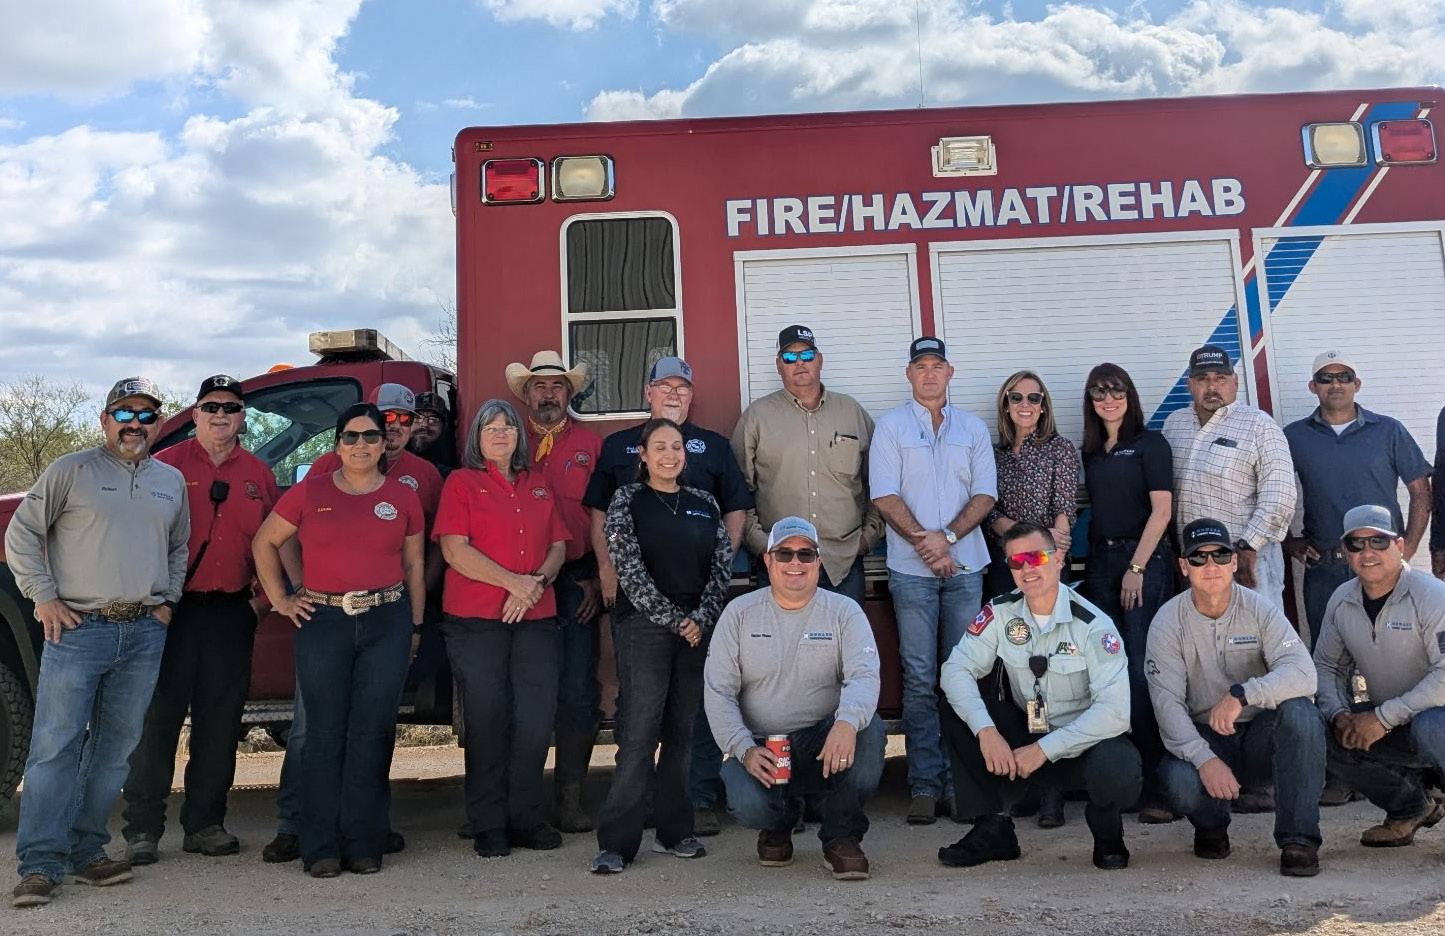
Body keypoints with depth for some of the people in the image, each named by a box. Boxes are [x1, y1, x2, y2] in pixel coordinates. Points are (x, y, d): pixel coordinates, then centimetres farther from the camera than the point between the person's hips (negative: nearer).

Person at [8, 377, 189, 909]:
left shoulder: (172, 481, 15)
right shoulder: (71, 471, 1)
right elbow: (21, 534, 2)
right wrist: (44, 597, -5)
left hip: (144, 633, 4)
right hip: (77, 627, -4)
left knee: (115, 749, 8)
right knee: (55, 745, -6)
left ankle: (86, 852, 19)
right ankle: (41, 864, 0)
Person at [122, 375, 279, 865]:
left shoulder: (258, 474, 11)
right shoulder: (166, 465, 2)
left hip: (231, 612, 3)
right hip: (173, 608, -3)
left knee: (220, 723, 7)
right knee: (158, 716, -1)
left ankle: (205, 823, 18)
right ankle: (142, 828, 8)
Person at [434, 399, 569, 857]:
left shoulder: (538, 482, 17)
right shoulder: (462, 482, 4)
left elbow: (558, 544, 13)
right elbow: (454, 549, -7)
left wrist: (537, 582, -7)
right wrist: (513, 581, -13)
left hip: (536, 617, 4)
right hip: (475, 619, -3)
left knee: (537, 717, 2)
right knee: (488, 718, 1)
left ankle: (526, 817, 16)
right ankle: (489, 825, 13)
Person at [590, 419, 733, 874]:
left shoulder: (704, 503, 13)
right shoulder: (627, 500, 3)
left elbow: (722, 563, 7)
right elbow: (629, 569, -6)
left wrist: (700, 618, -6)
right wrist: (673, 620, -10)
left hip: (698, 628, 4)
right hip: (645, 627, -4)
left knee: (682, 731, 7)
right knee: (640, 732, -8)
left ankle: (674, 831, 17)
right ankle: (616, 842, -2)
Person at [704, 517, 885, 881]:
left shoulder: (844, 611, 1)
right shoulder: (739, 613, 3)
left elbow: (864, 675, -16)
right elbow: (717, 692, -1)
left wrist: (847, 722, -38)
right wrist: (745, 750, -16)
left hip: (825, 743, 0)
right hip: (760, 747, 0)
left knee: (869, 728, -30)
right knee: (750, 805, -30)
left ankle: (842, 835, -7)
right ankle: (778, 825, 12)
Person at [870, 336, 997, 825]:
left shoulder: (972, 428, 13)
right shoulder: (891, 426, 5)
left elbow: (985, 494, 6)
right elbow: (885, 496, -3)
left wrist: (948, 536, -10)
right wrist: (925, 544, -11)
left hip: (965, 567, 2)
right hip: (912, 569, -2)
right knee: (920, 679, -2)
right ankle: (925, 785, 3)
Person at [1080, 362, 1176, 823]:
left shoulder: (1149, 444, 0)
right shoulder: (1091, 452, 16)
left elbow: (1161, 510, -7)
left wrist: (1136, 567, -11)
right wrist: (1096, 565, 8)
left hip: (1145, 560, -5)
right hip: (1101, 562, 5)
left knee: (1143, 670, -11)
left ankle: (1156, 783, -7)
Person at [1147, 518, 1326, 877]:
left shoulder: (1259, 609, -6)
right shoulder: (1168, 621, -7)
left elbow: (1302, 673, -21)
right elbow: (1167, 702, -15)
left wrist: (1242, 695, -36)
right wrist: (1205, 759, -30)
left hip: (1263, 733, 1)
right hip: (1203, 738, 0)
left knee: (1300, 711, -30)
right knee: (1180, 781, -31)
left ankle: (1298, 838, -21)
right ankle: (1211, 826, 8)